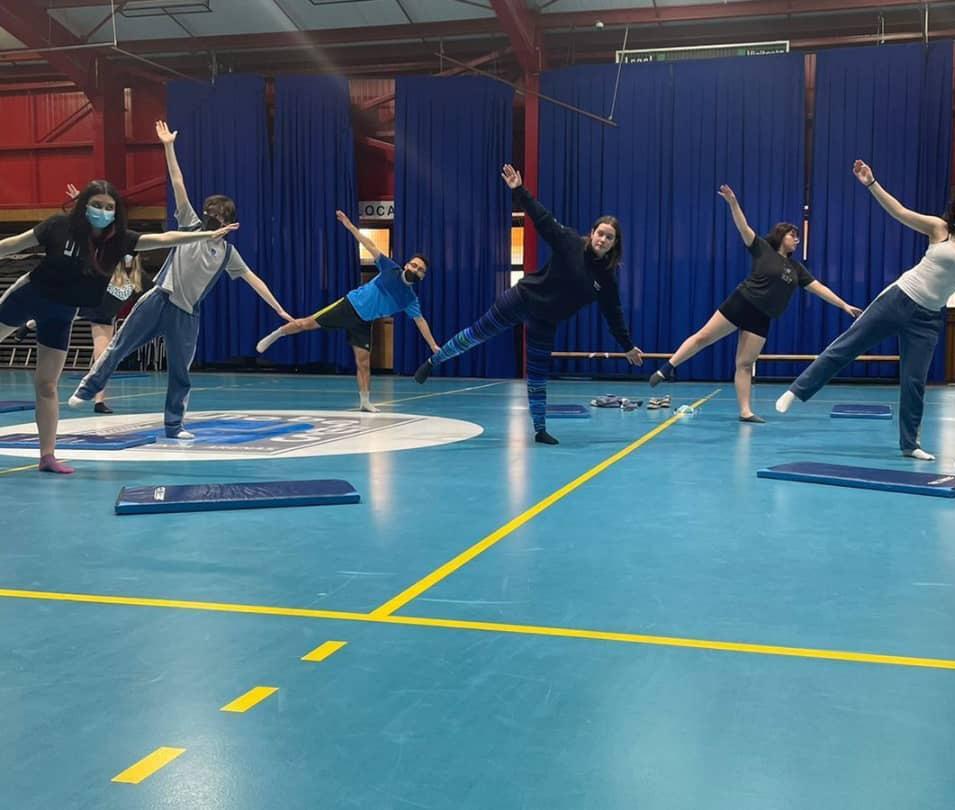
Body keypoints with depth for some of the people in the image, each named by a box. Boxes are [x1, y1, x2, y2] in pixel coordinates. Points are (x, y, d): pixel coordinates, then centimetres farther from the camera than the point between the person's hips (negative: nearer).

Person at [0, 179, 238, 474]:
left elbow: (164, 238, -18)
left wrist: (208, 235, -26)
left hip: (62, 313, 2)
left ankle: (48, 457, 10)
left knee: (47, 385, 5)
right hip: (29, 294, -2)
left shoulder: (118, 238, -14)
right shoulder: (61, 226, -21)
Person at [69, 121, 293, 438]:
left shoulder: (228, 252, 9)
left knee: (180, 372, 5)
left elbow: (253, 279, 11)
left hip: (186, 313, 1)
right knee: (119, 347, 3)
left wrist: (278, 308, 6)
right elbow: (179, 184, 2)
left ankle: (174, 425, 15)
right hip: (158, 300, -1)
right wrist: (169, 146, -4)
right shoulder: (191, 225, 7)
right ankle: (87, 389, 17)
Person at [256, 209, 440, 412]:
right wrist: (350, 226, -14)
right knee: (307, 323, -4)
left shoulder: (410, 299, -6)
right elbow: (371, 247, -9)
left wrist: (433, 345, -10)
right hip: (349, 305, -2)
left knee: (364, 363, -2)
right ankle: (274, 335, 19)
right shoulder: (391, 269, -10)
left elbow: (420, 321, -5)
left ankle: (365, 402, 7)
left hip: (363, 322, 2)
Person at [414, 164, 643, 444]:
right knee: (478, 333, 4)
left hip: (545, 321, 3)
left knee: (539, 374, 4)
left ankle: (540, 429, 14)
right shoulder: (570, 243, -14)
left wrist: (628, 347, 4)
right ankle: (433, 362, 24)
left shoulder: (606, 277, -6)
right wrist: (519, 190, -23)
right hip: (522, 298, -2)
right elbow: (543, 218, -16)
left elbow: (614, 315, 1)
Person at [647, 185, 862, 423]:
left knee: (745, 364, 1)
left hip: (761, 318, 4)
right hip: (741, 303, -4)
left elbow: (819, 287, 15)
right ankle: (667, 369, 3)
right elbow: (744, 228, -11)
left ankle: (745, 412, 0)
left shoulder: (796, 268, 15)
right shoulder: (763, 249, 1)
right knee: (703, 337, -8)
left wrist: (844, 305, 12)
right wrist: (733, 203, -25)